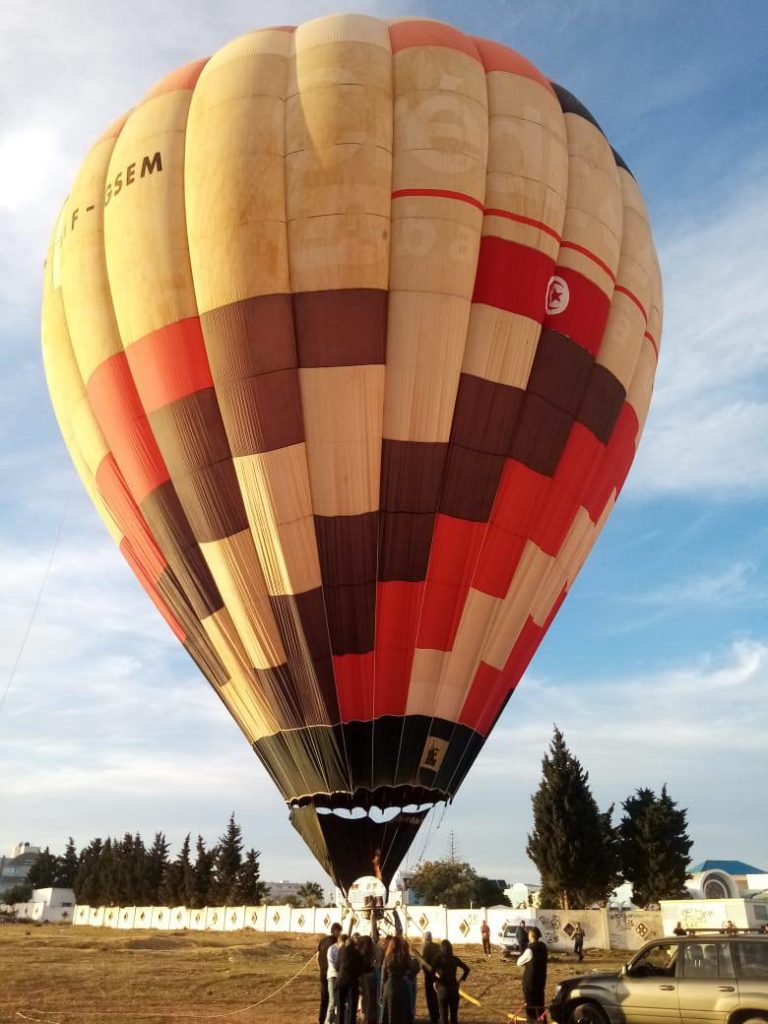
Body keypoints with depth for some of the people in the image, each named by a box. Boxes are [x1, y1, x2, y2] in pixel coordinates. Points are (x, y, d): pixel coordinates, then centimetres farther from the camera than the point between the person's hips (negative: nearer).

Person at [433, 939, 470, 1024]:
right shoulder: (455, 959, -3)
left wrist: (435, 982, -6)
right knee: (454, 1014, 16)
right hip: (454, 988, 3)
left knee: (443, 1015, 9)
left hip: (442, 988, -3)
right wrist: (460, 980, 9)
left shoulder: (438, 959, -12)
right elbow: (467, 969, 3)